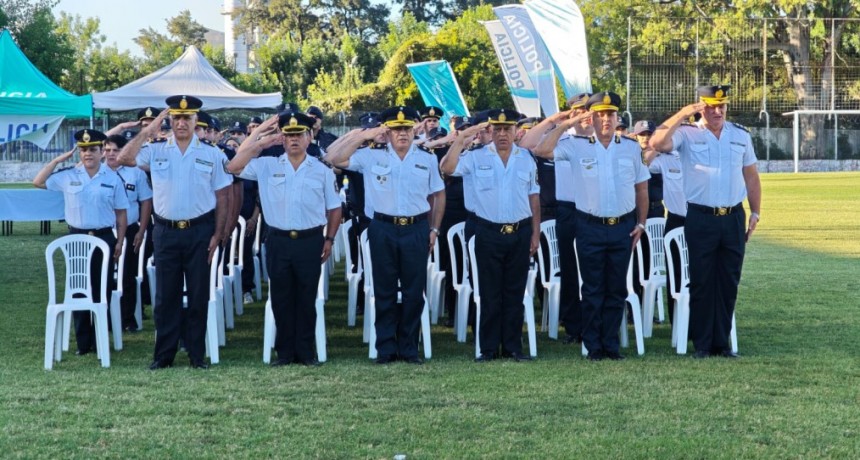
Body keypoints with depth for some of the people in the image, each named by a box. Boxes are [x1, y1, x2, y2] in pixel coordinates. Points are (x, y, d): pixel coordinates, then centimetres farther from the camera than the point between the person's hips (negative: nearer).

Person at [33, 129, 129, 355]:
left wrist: (120, 241, -2)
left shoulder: (112, 179, 1)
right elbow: (38, 182, 1)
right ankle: (83, 341, 12)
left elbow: (120, 213, 3)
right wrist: (58, 160, -2)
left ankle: (100, 340, 13)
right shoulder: (68, 176, 2)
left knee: (102, 290, 5)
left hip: (104, 237, -1)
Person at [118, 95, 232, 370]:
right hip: (166, 232, 1)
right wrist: (148, 131, -10)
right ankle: (163, 355, 11)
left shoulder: (212, 154, 2)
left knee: (198, 295, 5)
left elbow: (222, 197, 3)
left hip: (200, 232, -1)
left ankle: (197, 355, 13)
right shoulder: (156, 151, 3)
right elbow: (124, 159, -12)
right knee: (166, 295, 5)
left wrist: (217, 235, -4)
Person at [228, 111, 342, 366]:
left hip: (310, 241, -1)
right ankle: (285, 351, 13)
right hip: (278, 241, 1)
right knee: (281, 297, 5)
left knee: (307, 297, 4)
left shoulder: (322, 170, 4)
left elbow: (334, 207, 10)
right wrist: (258, 142, -8)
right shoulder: (267, 166, 4)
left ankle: (306, 351, 12)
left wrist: (329, 239, 4)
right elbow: (233, 168, -5)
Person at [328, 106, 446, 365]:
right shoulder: (372, 158, 3)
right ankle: (386, 348, 10)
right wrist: (364, 137, -8)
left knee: (414, 291, 4)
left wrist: (434, 229, 8)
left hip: (416, 230, 1)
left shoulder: (427, 160, 8)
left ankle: (409, 348, 13)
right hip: (383, 229, -1)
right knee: (385, 290, 4)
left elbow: (438, 196, 14)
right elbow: (337, 159, -4)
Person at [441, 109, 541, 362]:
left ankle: (513, 346, 13)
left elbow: (533, 197, 9)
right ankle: (488, 348, 8)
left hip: (519, 234, 2)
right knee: (490, 294, 2)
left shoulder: (526, 158, 7)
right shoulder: (477, 157, 0)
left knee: (515, 293, 6)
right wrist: (462, 138, -14)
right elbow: (447, 168, -12)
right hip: (489, 233, -2)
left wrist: (536, 232, 6)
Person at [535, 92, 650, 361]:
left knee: (617, 290, 8)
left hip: (623, 227, 2)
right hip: (590, 227, -2)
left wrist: (641, 223, 7)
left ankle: (611, 344, 16)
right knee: (592, 290, 3)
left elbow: (642, 189, 11)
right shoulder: (577, 146, -1)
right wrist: (565, 125, -11)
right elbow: (542, 150, -12)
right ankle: (593, 346, 10)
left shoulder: (631, 148, 5)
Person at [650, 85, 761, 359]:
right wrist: (682, 115, -20)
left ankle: (722, 343, 16)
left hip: (734, 217, 4)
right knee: (701, 282, 2)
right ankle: (702, 344, 9)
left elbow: (751, 176, 15)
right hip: (700, 218, -3)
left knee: (729, 282, 7)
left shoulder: (741, 136, 10)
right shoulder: (686, 133, -3)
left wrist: (755, 213, 11)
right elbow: (657, 143, -21)